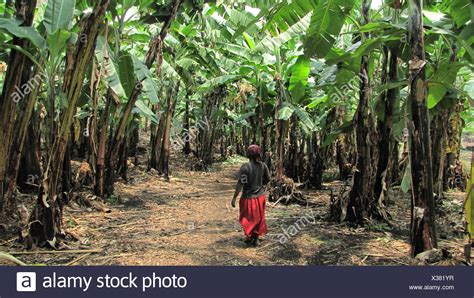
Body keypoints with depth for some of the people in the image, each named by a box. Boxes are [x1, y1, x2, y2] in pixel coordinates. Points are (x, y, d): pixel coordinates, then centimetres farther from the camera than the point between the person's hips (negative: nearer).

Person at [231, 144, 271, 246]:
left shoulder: (245, 167, -20)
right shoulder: (263, 166, -6)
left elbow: (240, 183, -21)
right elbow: (267, 179, 4)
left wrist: (234, 198, -15)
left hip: (249, 197, -4)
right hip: (260, 196, 5)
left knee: (248, 219, 14)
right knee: (258, 218, 19)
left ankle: (251, 238, 17)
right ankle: (255, 238, 28)